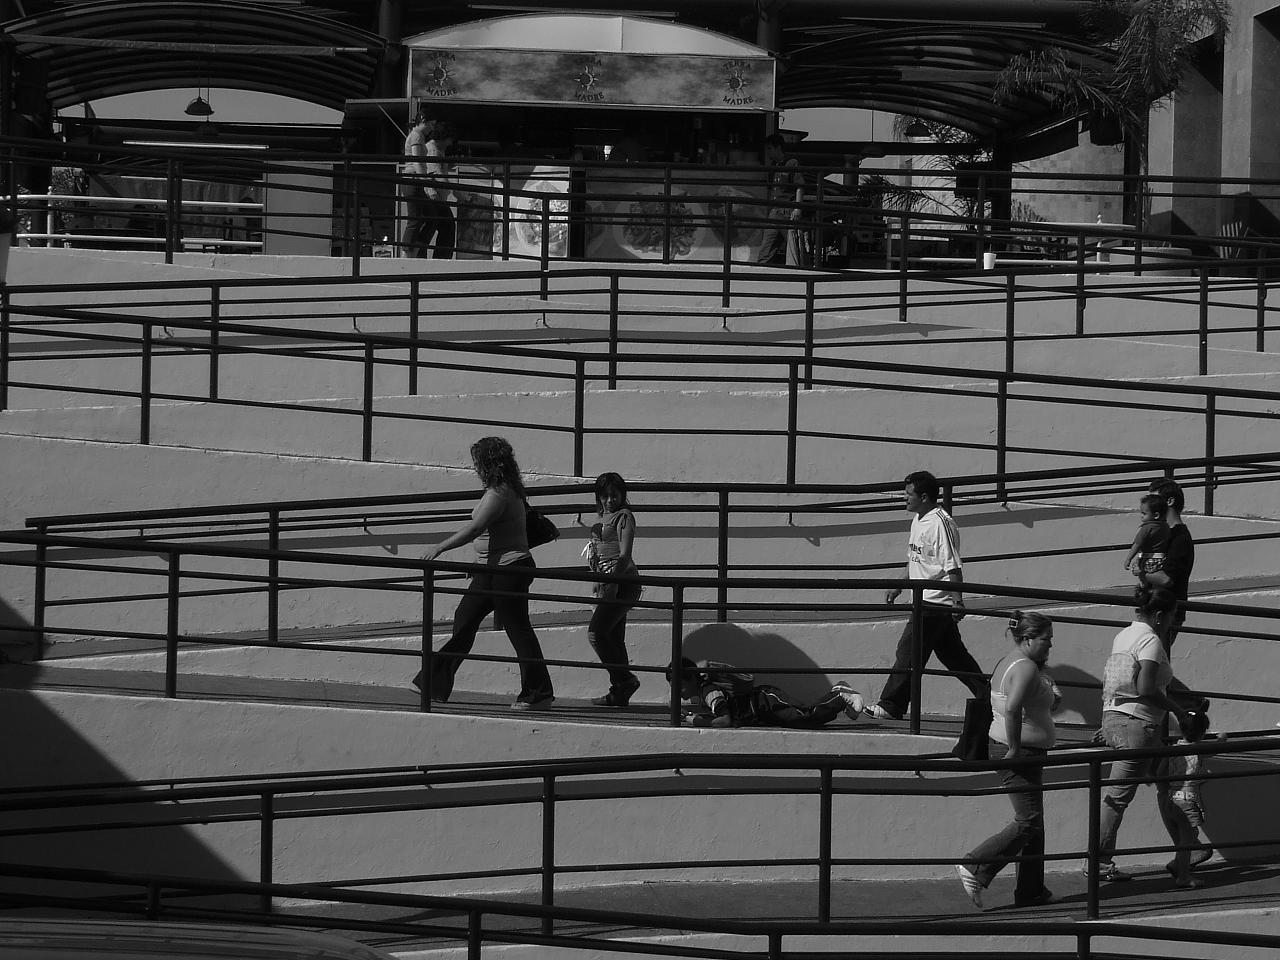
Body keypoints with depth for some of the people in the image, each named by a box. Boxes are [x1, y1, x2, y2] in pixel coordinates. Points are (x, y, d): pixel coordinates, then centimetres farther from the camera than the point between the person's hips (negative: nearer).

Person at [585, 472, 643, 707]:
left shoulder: (624, 517, -8)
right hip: (609, 584, 9)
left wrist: (611, 585, -22)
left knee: (596, 632, -16)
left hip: (622, 582, -9)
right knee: (615, 638, 7)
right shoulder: (604, 518, 18)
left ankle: (624, 679, -12)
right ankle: (620, 692, 8)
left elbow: (624, 555, -16)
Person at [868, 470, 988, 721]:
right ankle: (988, 693, 20)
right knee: (952, 653, 14)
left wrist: (957, 601, -22)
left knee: (909, 650, -8)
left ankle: (891, 705, -5)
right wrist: (898, 587, 24)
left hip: (936, 601, -10)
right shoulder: (918, 521, 13)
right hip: (925, 600, 10)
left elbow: (953, 567, -19)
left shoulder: (940, 523, -17)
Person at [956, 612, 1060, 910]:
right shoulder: (1026, 668, -19)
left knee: (1033, 821, 14)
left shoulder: (1007, 662, 13)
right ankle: (974, 868, -8)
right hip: (1021, 755, -11)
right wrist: (1014, 748, -25)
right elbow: (1012, 709, -33)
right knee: (1028, 822, -8)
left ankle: (1031, 891, 18)